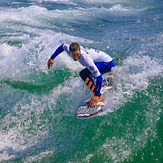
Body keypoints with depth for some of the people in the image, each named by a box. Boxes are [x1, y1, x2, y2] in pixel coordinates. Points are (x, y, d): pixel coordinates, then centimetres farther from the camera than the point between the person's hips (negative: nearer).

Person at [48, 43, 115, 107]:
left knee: (84, 74, -27)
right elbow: (63, 46, 10)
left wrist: (96, 95, -39)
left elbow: (99, 77, -37)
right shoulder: (69, 50, -15)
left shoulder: (86, 59, -37)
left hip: (108, 63, -9)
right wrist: (52, 58, 7)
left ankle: (99, 97, -21)